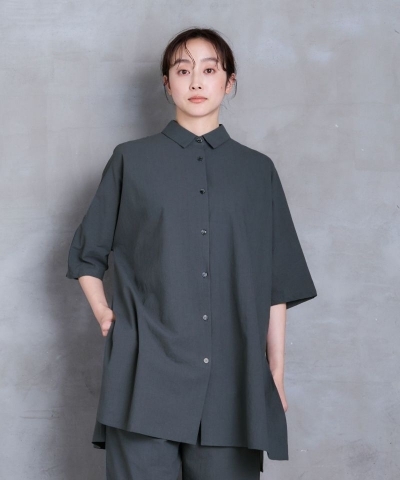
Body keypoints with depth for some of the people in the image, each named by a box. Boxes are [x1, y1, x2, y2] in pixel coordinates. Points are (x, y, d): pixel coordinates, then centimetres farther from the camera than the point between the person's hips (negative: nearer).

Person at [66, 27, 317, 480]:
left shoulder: (258, 171, 12)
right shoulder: (131, 161, 10)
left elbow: (277, 286, 11)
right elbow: (87, 254, 17)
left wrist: (276, 372, 7)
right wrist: (103, 314, 2)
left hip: (234, 379, 1)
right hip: (147, 375, -1)